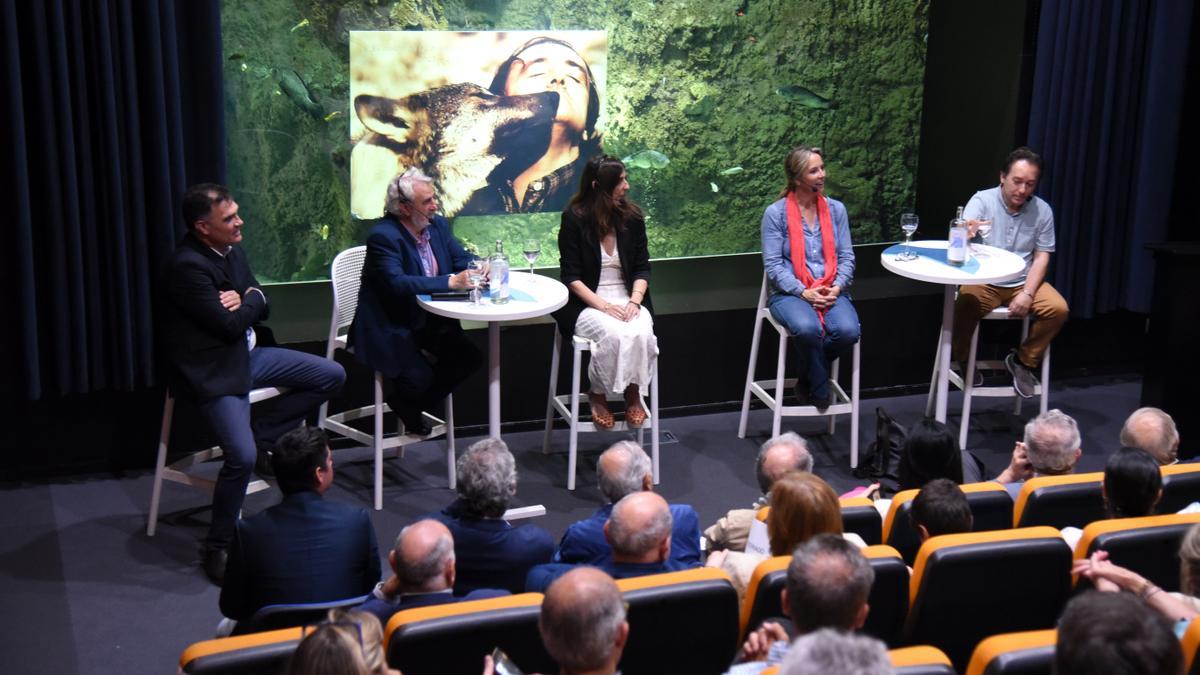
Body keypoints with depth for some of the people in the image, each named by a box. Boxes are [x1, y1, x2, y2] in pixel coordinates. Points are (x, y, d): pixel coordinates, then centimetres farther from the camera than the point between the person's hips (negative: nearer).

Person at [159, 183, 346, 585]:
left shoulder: (231, 251, 5)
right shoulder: (188, 267, -22)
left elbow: (262, 306, 12)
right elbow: (230, 325, -22)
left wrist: (246, 299, -12)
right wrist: (250, 300, -3)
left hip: (248, 354, 9)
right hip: (212, 371, -9)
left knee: (332, 376, 5)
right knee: (242, 457, -26)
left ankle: (262, 433, 12)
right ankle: (218, 548, -7)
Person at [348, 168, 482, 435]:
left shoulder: (437, 225, 3)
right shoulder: (383, 236, -21)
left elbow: (462, 259, 8)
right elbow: (397, 283, -34)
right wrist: (451, 282, -38)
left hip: (429, 321, 8)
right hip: (389, 327, -8)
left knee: (469, 358, -9)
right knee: (419, 377, -25)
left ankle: (414, 403, 12)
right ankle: (403, 402, 14)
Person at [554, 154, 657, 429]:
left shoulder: (632, 217, 5)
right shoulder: (574, 219, -6)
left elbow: (642, 269, 8)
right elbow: (571, 277, -8)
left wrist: (635, 301, -12)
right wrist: (603, 305, -20)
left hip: (627, 300, 3)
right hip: (586, 303, -3)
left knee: (641, 332, -31)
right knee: (614, 334, -34)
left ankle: (633, 391, -6)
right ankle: (598, 394, -8)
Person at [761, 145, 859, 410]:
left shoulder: (836, 209, 11)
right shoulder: (775, 213, -2)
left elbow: (846, 256, 9)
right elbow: (773, 264, -6)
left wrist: (836, 288, -10)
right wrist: (804, 292, -17)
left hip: (831, 291, 3)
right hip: (790, 293, -3)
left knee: (848, 330, -29)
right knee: (807, 328, -37)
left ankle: (806, 376, 1)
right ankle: (819, 389, -8)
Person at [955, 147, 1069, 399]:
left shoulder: (1042, 210, 1)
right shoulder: (982, 200, -7)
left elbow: (1041, 257, 2)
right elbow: (962, 238, -24)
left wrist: (1027, 294, -14)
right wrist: (967, 233, -51)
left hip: (1024, 282, 3)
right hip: (983, 281, -3)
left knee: (1058, 309, -21)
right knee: (966, 305, -32)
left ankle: (1023, 360, 4)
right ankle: (962, 361, 0)